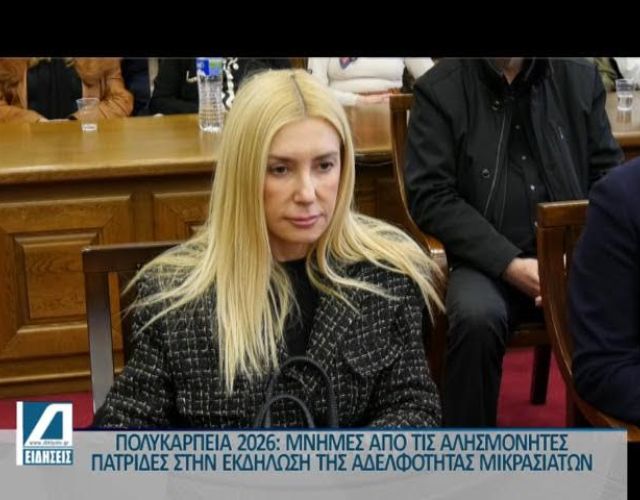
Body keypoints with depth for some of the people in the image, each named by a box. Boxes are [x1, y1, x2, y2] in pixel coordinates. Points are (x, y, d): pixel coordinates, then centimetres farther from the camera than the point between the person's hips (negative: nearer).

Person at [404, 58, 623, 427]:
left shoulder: (581, 77, 9)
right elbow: (431, 197, -6)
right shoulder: (440, 89, 0)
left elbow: (610, 176, 9)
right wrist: (511, 265, -16)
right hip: (489, 261, -2)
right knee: (476, 317, -34)